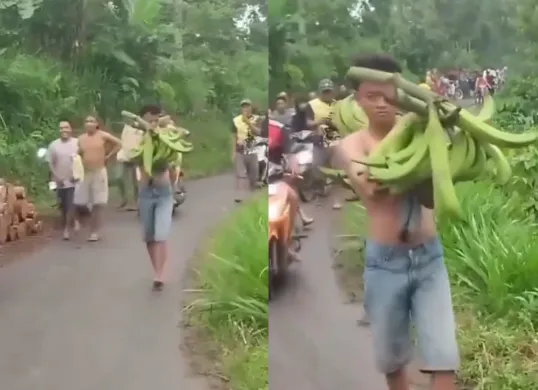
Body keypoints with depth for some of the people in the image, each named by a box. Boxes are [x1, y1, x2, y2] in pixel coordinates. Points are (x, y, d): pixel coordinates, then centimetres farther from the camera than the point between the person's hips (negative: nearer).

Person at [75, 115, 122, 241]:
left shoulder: (102, 136, -4)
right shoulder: (81, 139, 5)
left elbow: (118, 144, 1)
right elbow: (79, 153, 17)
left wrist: (108, 156, 0)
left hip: (99, 172, -3)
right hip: (85, 173, 3)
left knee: (98, 204, 0)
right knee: (80, 203, 0)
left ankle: (95, 232, 5)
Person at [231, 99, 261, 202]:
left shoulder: (256, 119, -1)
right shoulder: (236, 120, 0)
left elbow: (258, 132, -16)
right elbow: (234, 138, 3)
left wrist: (248, 122, -26)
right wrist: (233, 152, 0)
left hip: (252, 150, 1)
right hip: (240, 151, -1)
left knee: (253, 175, 10)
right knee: (240, 174, -9)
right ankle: (239, 195, -16)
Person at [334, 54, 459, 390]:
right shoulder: (352, 144, -3)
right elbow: (371, 185, -23)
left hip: (429, 257, 0)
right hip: (385, 263, 0)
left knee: (444, 358, -3)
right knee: (391, 358, 16)